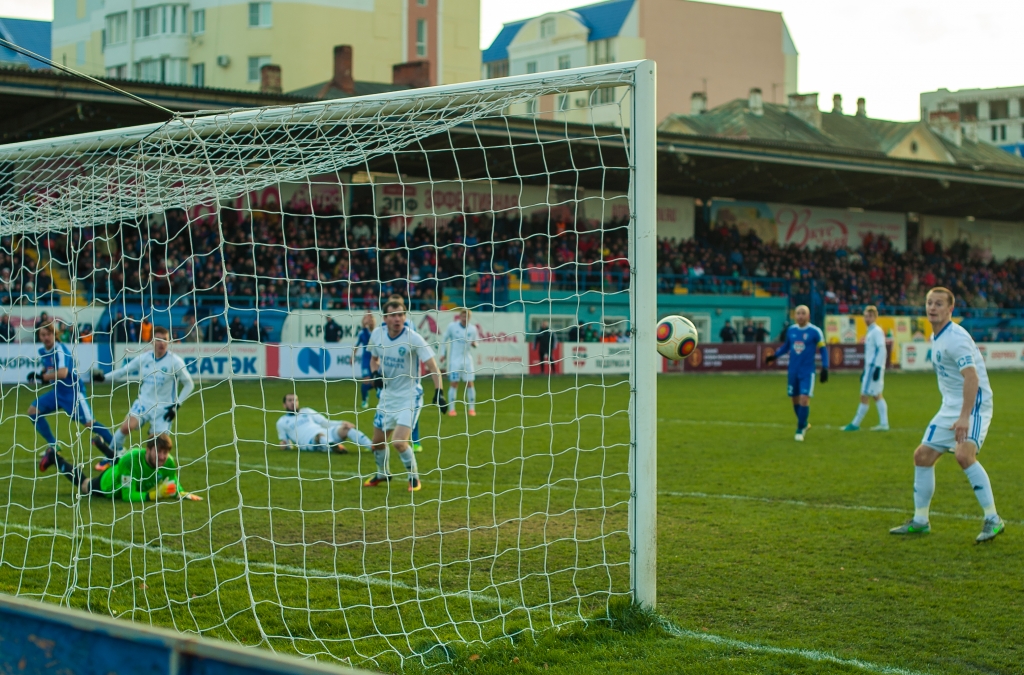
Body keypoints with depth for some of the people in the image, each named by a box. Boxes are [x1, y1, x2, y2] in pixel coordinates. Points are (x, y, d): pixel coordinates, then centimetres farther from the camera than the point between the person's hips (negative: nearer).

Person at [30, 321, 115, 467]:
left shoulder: (60, 350, -21)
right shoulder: (42, 351, 4)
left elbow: (62, 373, -35)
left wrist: (42, 377, -28)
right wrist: (42, 375, 6)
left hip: (73, 391, -8)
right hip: (58, 391, 8)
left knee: (89, 423, -13)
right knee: (33, 411, -2)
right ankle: (53, 447, 5)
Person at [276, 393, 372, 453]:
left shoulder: (307, 411, 28)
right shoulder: (282, 422, 22)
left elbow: (326, 423, 23)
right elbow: (284, 441, 26)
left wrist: (342, 423, 7)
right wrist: (285, 444, 1)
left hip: (326, 433, 4)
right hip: (310, 442, -4)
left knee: (344, 428, -24)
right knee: (320, 436, -40)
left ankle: (372, 446, -38)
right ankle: (334, 447, -73)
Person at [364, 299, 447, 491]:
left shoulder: (413, 338, -19)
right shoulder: (377, 334, -3)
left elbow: (433, 367, -20)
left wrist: (439, 392, -33)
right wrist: (376, 372, -7)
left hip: (409, 397, -5)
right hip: (387, 395, 6)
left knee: (399, 441, -18)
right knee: (378, 441, 14)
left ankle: (414, 478, 6)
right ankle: (382, 474, 42)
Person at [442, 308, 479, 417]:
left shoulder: (473, 328, 1)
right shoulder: (452, 326, -4)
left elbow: (475, 344, 11)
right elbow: (444, 339, 7)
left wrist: (474, 344, -13)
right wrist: (443, 353, 1)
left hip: (467, 359, 2)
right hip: (454, 359, -2)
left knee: (470, 383, -1)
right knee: (454, 383, -3)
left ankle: (471, 408, 9)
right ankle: (451, 409, 3)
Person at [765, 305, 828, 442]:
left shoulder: (815, 331, -7)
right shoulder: (791, 330, 5)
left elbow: (823, 349, -2)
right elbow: (786, 346, 20)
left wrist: (825, 368, -9)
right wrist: (774, 355, 7)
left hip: (807, 371, -5)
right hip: (793, 371, 5)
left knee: (804, 399, -14)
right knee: (795, 399, 10)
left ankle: (800, 430, -2)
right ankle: (804, 424, 33)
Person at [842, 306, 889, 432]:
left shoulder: (877, 331, -12)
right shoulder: (871, 331, 17)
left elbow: (881, 350, -19)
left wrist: (877, 368, -23)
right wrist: (865, 370, 24)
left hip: (874, 368, -10)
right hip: (870, 368, 10)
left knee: (865, 396, -5)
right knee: (877, 396, 10)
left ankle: (855, 424, -1)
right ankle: (884, 423, 11)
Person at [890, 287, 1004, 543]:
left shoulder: (955, 338, -18)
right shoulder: (937, 337, 11)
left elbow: (972, 378, -28)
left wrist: (964, 417, -35)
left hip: (974, 405, -10)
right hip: (951, 407, 10)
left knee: (964, 454, -29)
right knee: (922, 456, 8)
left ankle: (993, 520, -20)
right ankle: (920, 521, 20)